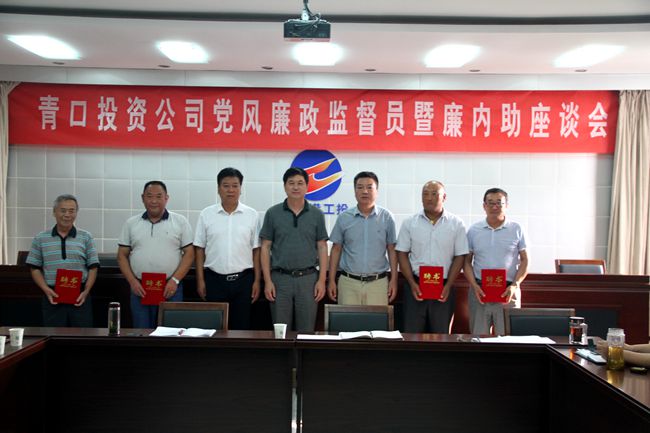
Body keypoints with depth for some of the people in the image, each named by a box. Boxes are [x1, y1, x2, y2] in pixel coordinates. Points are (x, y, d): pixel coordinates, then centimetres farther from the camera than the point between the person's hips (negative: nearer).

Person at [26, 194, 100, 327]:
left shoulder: (86, 237, 6)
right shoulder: (41, 238, 7)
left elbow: (93, 268, 4)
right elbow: (34, 268, 7)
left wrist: (86, 291, -8)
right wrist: (46, 290, -7)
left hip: (79, 297, 0)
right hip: (53, 297, 0)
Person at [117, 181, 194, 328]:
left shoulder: (180, 222, 4)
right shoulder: (131, 223, 10)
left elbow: (189, 253, 0)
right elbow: (122, 255, 10)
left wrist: (175, 280, -10)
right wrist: (132, 282, -4)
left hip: (170, 288, -2)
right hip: (140, 288, 2)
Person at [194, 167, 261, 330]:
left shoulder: (252, 215, 1)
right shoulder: (206, 214, 2)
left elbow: (256, 250, 3)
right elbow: (199, 249, 4)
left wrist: (257, 280, -1)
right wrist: (200, 280, 0)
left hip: (243, 280, 0)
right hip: (214, 279, 0)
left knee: (241, 327, 7)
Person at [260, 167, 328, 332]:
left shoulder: (316, 214, 4)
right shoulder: (273, 213, 2)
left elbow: (322, 248, 4)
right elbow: (265, 248, 2)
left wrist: (322, 280, -4)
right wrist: (267, 280, -5)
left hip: (308, 278, 1)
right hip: (280, 278, 0)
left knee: (306, 331, 6)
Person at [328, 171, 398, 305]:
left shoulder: (386, 217, 1)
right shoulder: (344, 218, 3)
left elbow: (392, 250, 5)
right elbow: (336, 250, 8)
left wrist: (394, 279, 0)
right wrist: (331, 280, 3)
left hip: (378, 282, 0)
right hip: (348, 282, 1)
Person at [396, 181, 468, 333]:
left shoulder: (456, 224, 2)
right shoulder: (410, 223, 3)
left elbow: (460, 256, 2)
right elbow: (402, 254, 3)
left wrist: (448, 285, -7)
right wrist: (412, 284, -7)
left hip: (443, 287, 0)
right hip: (415, 286, 0)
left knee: (441, 333, 7)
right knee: (412, 333, 3)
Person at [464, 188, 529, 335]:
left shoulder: (516, 229, 4)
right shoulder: (473, 230, 7)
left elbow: (524, 260, 5)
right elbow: (467, 261, 8)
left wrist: (515, 286, -8)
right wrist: (474, 285, -6)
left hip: (508, 291, -1)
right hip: (480, 290, 1)